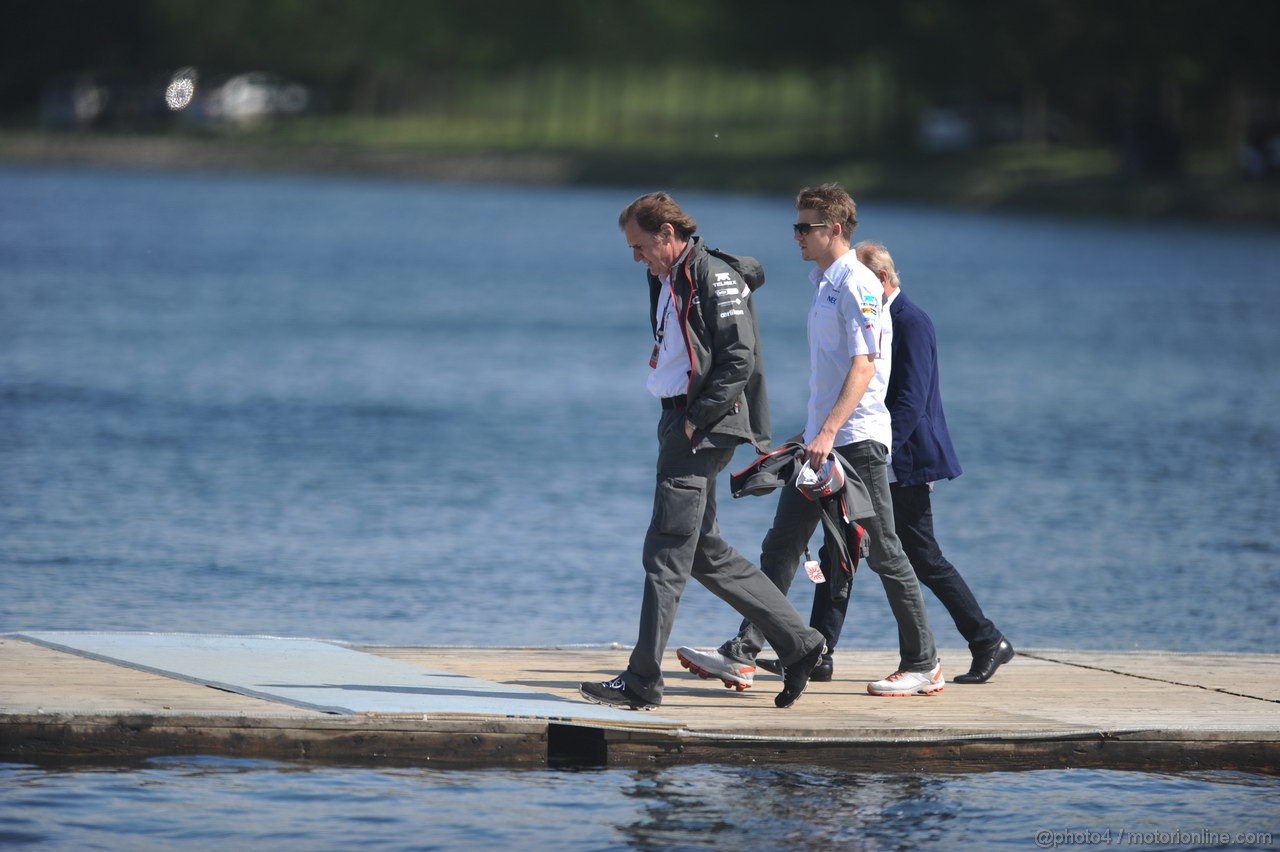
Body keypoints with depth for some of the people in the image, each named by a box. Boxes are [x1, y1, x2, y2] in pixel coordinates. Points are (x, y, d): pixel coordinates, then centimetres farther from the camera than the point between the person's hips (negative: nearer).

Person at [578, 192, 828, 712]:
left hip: (705, 428, -10)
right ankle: (797, 642, 16)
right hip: (680, 423, 10)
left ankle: (642, 683, -8)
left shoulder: (715, 277, -11)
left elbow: (739, 360, -17)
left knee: (666, 553, -9)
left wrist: (696, 421, -18)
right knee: (705, 553, 11)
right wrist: (675, 422, 12)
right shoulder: (667, 282, 17)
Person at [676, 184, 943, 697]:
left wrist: (828, 432, -28)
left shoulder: (858, 285, -12)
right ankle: (743, 654, 0)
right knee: (782, 546, 3)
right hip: (821, 440, 10)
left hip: (856, 441, -10)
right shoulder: (825, 284, 17)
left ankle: (922, 665, 5)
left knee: (881, 553, -3)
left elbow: (864, 366, -20)